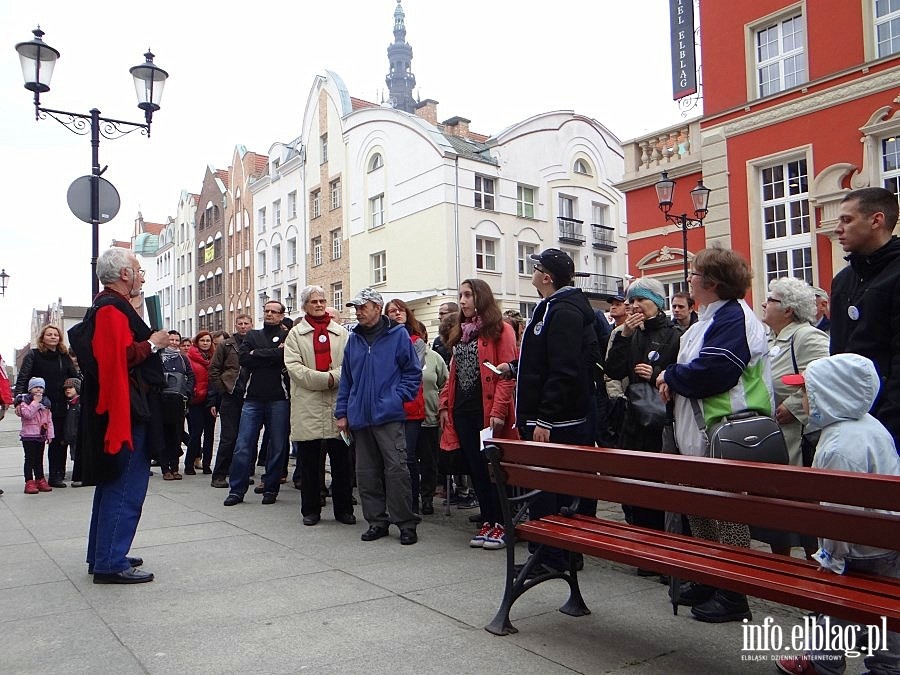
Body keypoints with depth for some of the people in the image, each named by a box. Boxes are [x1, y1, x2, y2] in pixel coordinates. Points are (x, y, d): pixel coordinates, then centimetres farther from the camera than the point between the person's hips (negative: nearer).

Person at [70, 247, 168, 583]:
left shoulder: (106, 306, 18)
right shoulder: (112, 308, -16)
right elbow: (117, 357, -27)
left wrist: (148, 343, 15)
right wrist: (151, 345, -15)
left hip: (119, 411, 11)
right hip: (123, 412, -11)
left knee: (112, 485, 17)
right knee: (126, 488, -6)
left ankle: (102, 556, 27)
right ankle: (111, 563, 1)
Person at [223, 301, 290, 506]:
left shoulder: (287, 336, 5)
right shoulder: (252, 336, 15)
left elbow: (285, 357, -14)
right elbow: (242, 358, -1)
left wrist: (257, 354, -6)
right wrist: (272, 355, -8)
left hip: (279, 399, -2)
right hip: (253, 398, 2)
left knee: (277, 447, 4)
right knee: (243, 446, 0)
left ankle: (271, 489, 16)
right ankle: (236, 490, 8)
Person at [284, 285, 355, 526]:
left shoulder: (341, 333, 14)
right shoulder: (296, 334, 9)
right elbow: (294, 366, -4)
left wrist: (334, 378, -15)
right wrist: (326, 378, -14)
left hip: (337, 405, 1)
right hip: (308, 405, -1)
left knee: (342, 461, 4)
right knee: (309, 463, 5)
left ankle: (343, 509, 15)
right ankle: (310, 509, 17)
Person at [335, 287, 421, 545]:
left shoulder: (398, 335, -1)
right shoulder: (354, 339, 14)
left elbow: (413, 372, 1)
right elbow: (346, 379, 17)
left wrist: (398, 397, -10)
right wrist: (342, 412, 11)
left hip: (389, 417, -5)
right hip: (360, 417, 6)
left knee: (396, 469, -7)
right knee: (366, 473, 9)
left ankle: (406, 523, 2)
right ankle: (377, 520, 20)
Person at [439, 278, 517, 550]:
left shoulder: (500, 330, -5)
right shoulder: (459, 332, 18)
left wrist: (498, 410, -19)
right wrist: (445, 405, 10)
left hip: (487, 409, -7)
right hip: (463, 410, 7)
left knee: (493, 468, -1)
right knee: (476, 469, 9)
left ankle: (501, 525, 10)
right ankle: (487, 522, 19)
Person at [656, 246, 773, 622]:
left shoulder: (734, 318, -16)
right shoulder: (711, 318, 17)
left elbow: (711, 373, -26)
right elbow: (695, 368, 23)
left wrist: (670, 377, -9)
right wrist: (674, 380, 2)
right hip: (701, 430, 11)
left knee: (728, 512, -1)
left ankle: (733, 595, 11)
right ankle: (708, 581, 32)